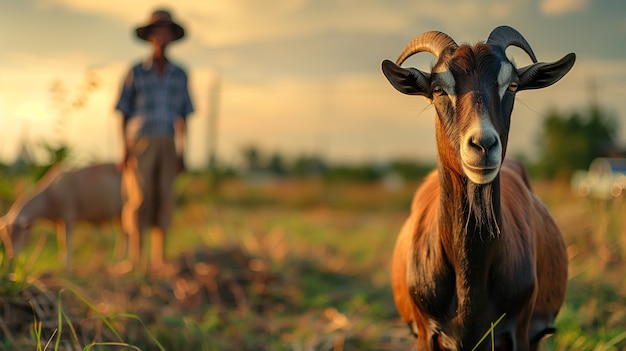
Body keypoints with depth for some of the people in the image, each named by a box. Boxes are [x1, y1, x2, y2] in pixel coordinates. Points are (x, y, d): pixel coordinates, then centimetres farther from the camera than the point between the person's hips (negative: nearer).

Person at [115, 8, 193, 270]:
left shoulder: (179, 75, 9)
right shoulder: (135, 72, 1)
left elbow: (182, 117, 11)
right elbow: (124, 114, 1)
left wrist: (182, 154, 5)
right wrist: (125, 151, -8)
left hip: (167, 147, 3)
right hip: (140, 143, -3)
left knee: (165, 201, -4)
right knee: (140, 199, -11)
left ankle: (158, 259, 3)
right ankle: (134, 258, -5)